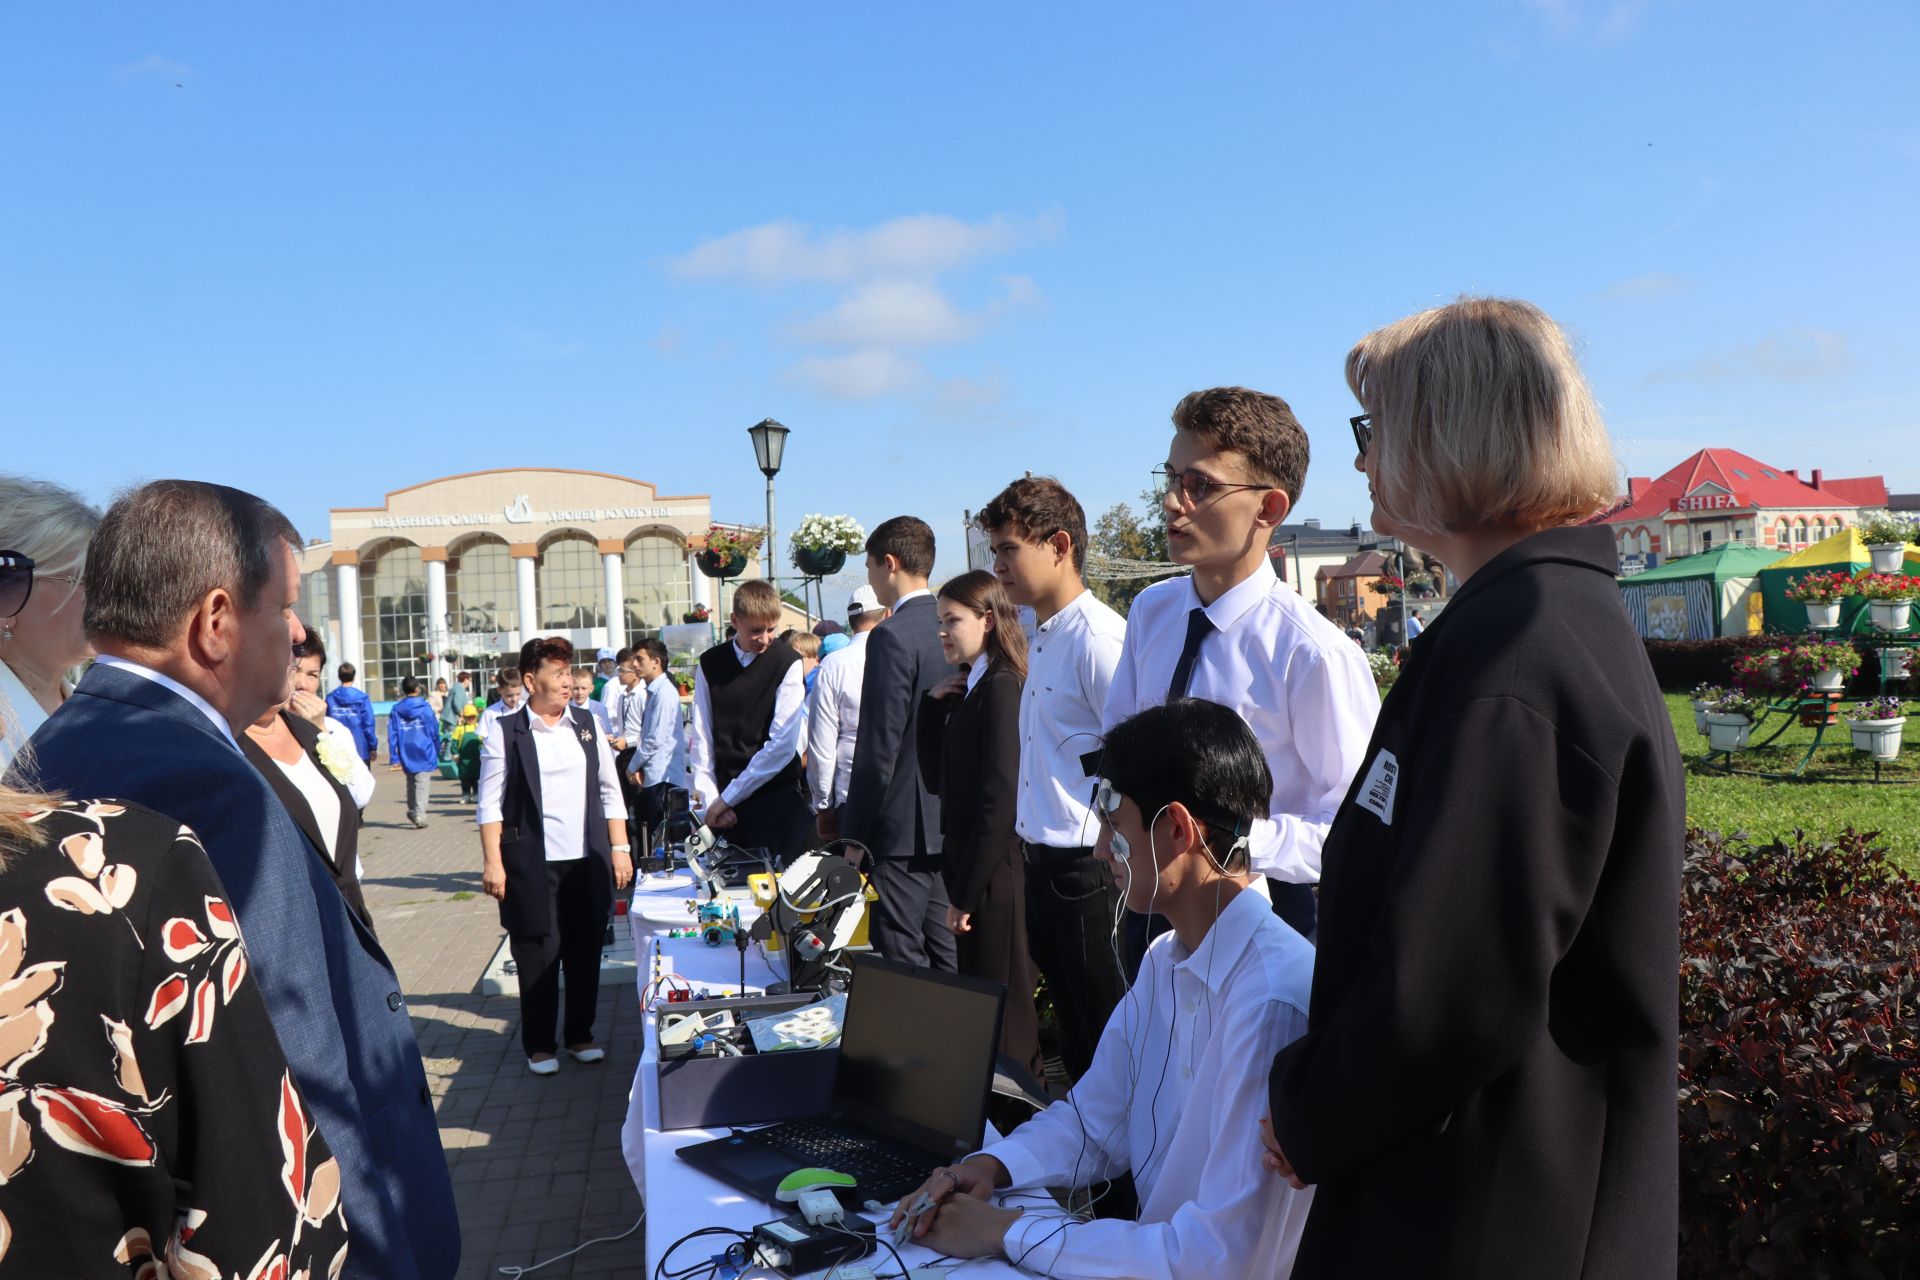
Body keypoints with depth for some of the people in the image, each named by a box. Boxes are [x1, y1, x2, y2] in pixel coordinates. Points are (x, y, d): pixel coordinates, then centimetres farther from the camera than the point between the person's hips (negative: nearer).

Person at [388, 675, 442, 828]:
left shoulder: (396, 709, 0)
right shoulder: (426, 707, -5)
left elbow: (392, 735, -3)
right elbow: (434, 732, -1)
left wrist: (394, 757, -1)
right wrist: (437, 752, 11)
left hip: (406, 755, 3)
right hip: (424, 754, -3)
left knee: (411, 783, 20)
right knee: (423, 784, -3)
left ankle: (413, 812, 31)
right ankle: (420, 815, -14)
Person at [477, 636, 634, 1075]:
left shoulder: (588, 725, 9)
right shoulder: (505, 732, -3)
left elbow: (610, 791, 12)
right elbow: (490, 803, -3)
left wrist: (619, 848, 7)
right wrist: (492, 861, -9)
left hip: (587, 861, 4)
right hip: (532, 865, -3)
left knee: (585, 951, 9)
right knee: (537, 955, 3)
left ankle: (580, 1034, 26)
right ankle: (539, 1044, 20)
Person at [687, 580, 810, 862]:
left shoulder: (787, 663, -6)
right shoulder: (709, 664, 5)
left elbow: (783, 743, -11)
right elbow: (701, 736, 4)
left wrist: (728, 797, -9)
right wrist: (710, 798, -4)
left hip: (775, 797, -3)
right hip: (723, 800, 3)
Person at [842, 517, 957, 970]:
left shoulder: (892, 637, -16)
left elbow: (879, 749, -17)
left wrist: (854, 836, -10)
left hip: (902, 829, -8)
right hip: (950, 824, 8)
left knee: (902, 963, -1)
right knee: (945, 956, 16)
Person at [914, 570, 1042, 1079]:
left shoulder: (1000, 688, -16)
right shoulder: (968, 689, 11)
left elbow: (1000, 799, -20)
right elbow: (936, 778, 14)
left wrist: (966, 893, -17)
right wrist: (933, 704, 2)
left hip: (995, 875, -9)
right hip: (971, 868, 9)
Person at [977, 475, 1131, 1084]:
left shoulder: (1100, 636, -17)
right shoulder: (1042, 635, 13)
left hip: (1089, 867, -9)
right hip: (1045, 861, 9)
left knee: (1108, 1039, 4)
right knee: (1073, 1032, 20)